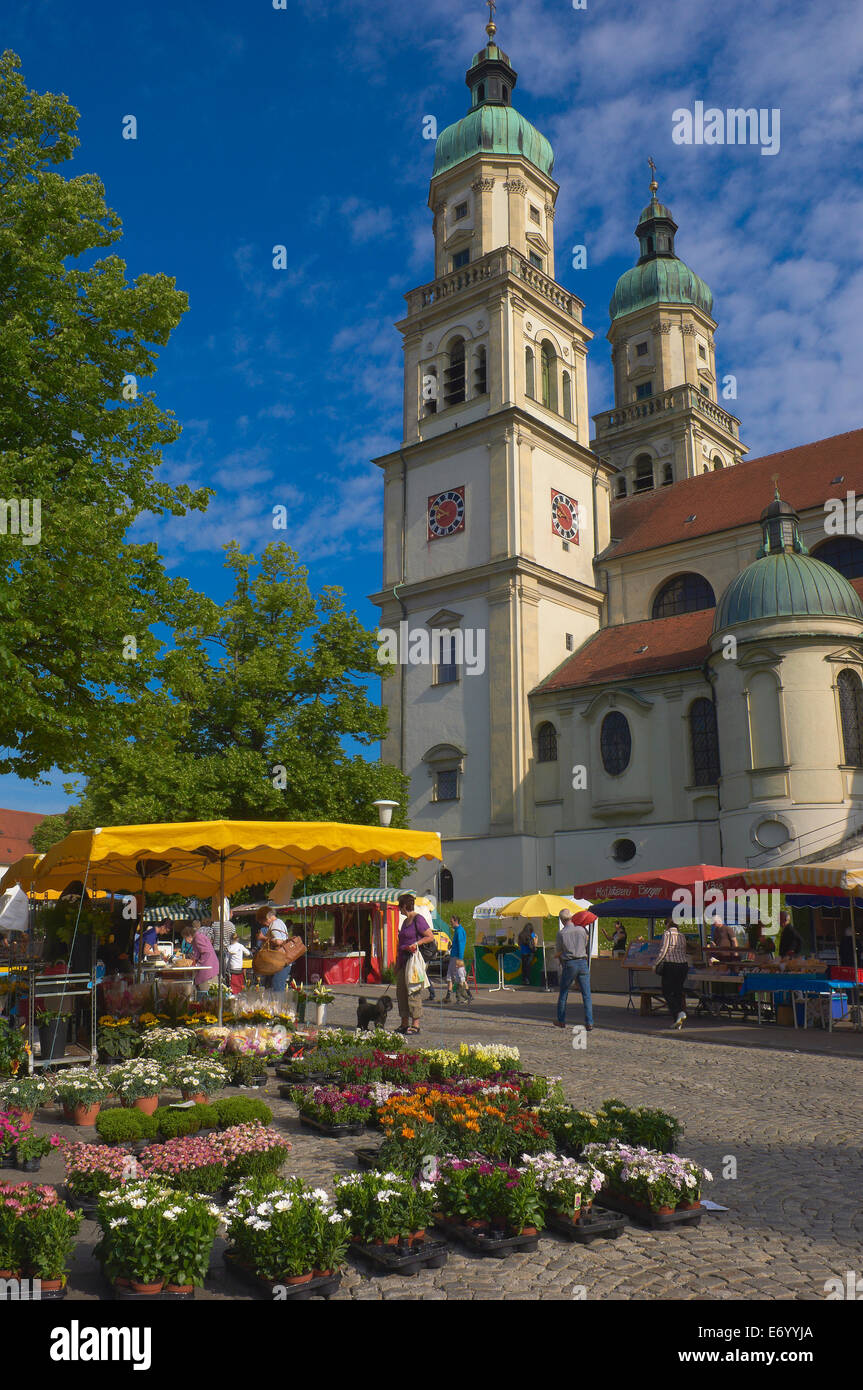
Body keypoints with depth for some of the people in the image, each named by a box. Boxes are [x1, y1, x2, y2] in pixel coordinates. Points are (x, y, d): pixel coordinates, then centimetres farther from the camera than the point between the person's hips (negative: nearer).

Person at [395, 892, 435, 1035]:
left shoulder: (418, 919, -9)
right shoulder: (405, 921, 19)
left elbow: (431, 937, -12)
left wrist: (415, 944, -20)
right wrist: (397, 963, 21)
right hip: (403, 961, 9)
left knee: (413, 992, -8)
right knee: (401, 991, 9)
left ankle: (415, 1025, -3)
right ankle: (405, 1024, 15)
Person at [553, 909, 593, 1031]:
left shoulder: (561, 933, -7)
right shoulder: (582, 930, 1)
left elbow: (557, 954, 0)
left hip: (569, 964, -2)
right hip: (583, 963, 2)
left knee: (563, 993, 13)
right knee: (586, 995, 3)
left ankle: (561, 1021, 21)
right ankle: (589, 1023, -2)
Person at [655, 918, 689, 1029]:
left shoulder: (667, 933, -6)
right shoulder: (682, 935, 14)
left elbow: (663, 951, -12)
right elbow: (684, 952, 16)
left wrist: (656, 964, -4)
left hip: (670, 965, -6)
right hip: (683, 965, 6)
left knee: (667, 992, 2)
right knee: (678, 991, 10)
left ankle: (679, 1013, -17)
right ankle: (679, 1021, 6)